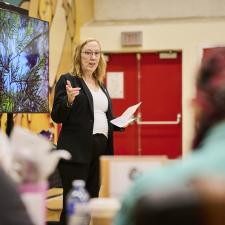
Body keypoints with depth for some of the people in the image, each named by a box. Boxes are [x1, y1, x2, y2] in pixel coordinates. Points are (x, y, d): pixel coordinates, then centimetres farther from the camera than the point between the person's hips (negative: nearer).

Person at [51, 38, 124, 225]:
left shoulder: (101, 85, 18)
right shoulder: (67, 80, -2)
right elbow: (57, 117, -6)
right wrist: (69, 100, -24)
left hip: (100, 150, 7)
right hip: (76, 150, -7)